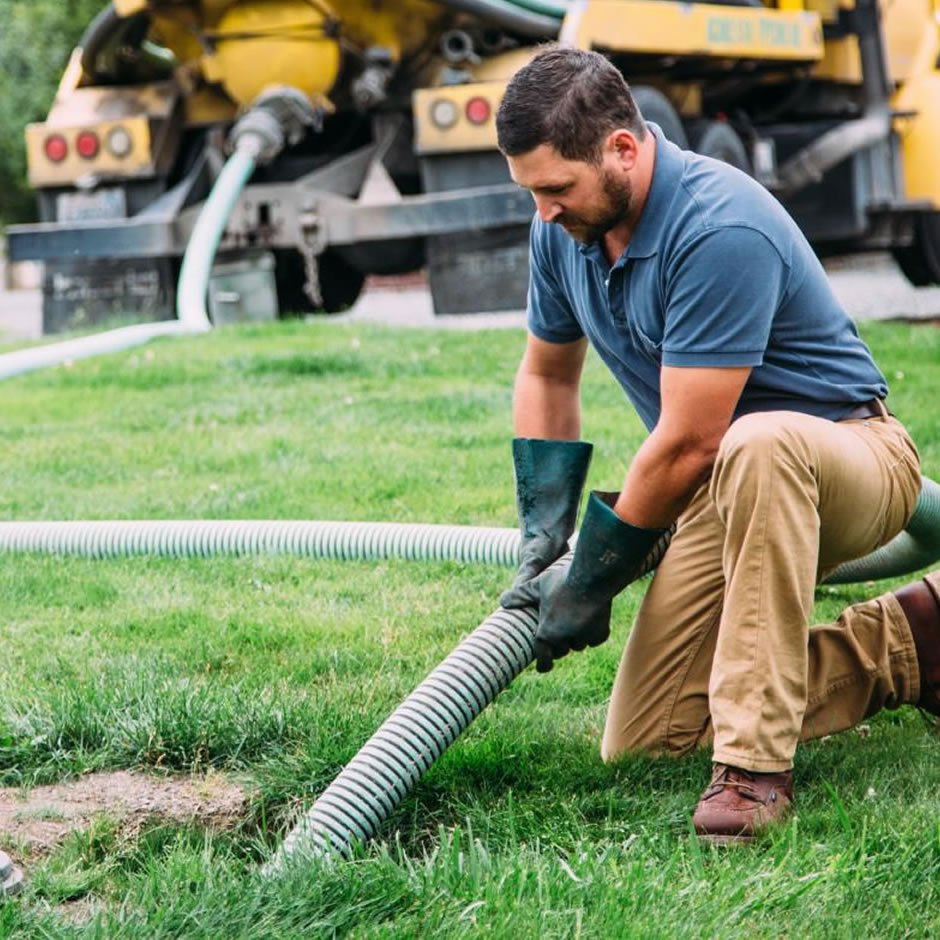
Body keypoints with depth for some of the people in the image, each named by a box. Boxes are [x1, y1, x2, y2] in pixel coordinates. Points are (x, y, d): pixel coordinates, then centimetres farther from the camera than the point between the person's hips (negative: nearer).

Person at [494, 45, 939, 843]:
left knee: (757, 446, -44)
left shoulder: (720, 230, -29)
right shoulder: (565, 230, -2)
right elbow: (548, 374, 15)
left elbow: (688, 443, -27)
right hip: (726, 484, 8)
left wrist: (591, 580, -16)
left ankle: (755, 764, -36)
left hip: (848, 457, -8)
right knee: (640, 742, -2)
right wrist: (542, 541, 6)